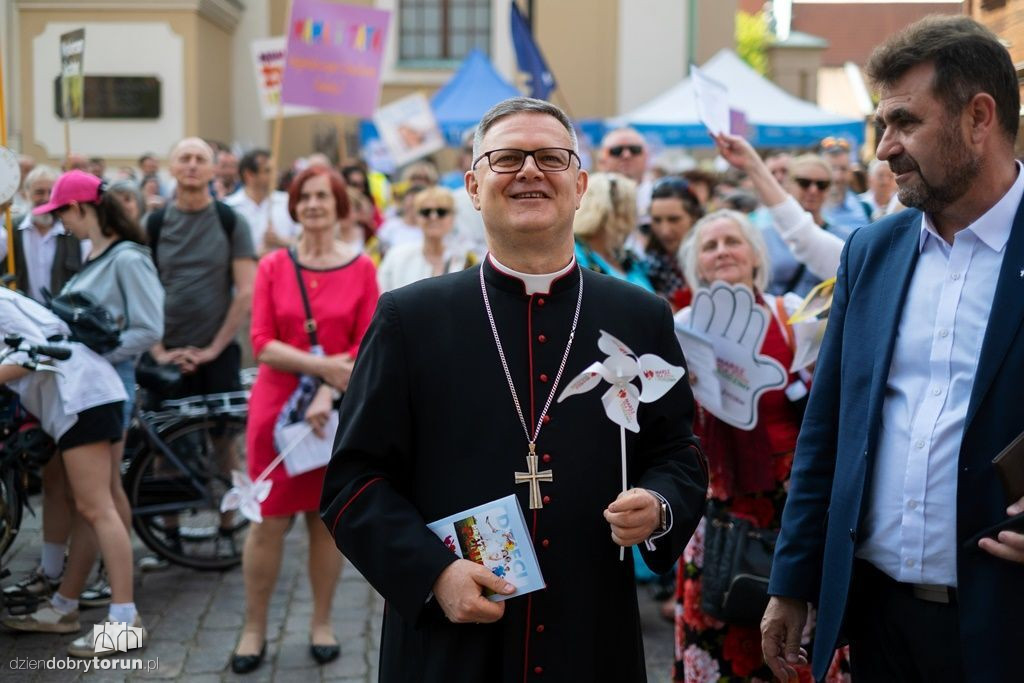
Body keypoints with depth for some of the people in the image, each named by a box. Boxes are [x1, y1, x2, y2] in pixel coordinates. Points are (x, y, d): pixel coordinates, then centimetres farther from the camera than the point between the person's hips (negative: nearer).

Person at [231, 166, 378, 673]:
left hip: (337, 410, 0)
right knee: (268, 521, 1)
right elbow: (262, 344, -5)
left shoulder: (360, 269, 0)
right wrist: (322, 364, -17)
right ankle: (254, 628, 13)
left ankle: (322, 623, 23)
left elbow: (365, 349, -3)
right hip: (276, 405, 0)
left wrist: (329, 393, -17)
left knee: (327, 518, 9)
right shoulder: (272, 266, 2)